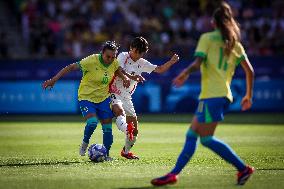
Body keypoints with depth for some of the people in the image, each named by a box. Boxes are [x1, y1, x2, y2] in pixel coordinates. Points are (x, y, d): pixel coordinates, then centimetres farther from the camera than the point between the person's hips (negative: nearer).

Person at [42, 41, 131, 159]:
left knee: (107, 128, 0)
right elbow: (71, 67, -22)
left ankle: (106, 155, 16)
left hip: (104, 98, 5)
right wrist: (53, 80, -27)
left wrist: (124, 78, -2)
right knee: (92, 122, -26)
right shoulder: (92, 61, -23)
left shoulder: (114, 63, -6)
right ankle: (84, 144, 3)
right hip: (86, 97, -5)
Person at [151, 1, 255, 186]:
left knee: (206, 138, -6)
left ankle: (243, 168, -6)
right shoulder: (235, 44, 14)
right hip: (224, 95, 7)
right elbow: (250, 71, 10)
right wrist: (249, 95, 20)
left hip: (212, 95, -7)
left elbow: (197, 63, -12)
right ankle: (174, 174, 7)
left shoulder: (207, 38, -1)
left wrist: (186, 73, 7)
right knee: (192, 134, 9)